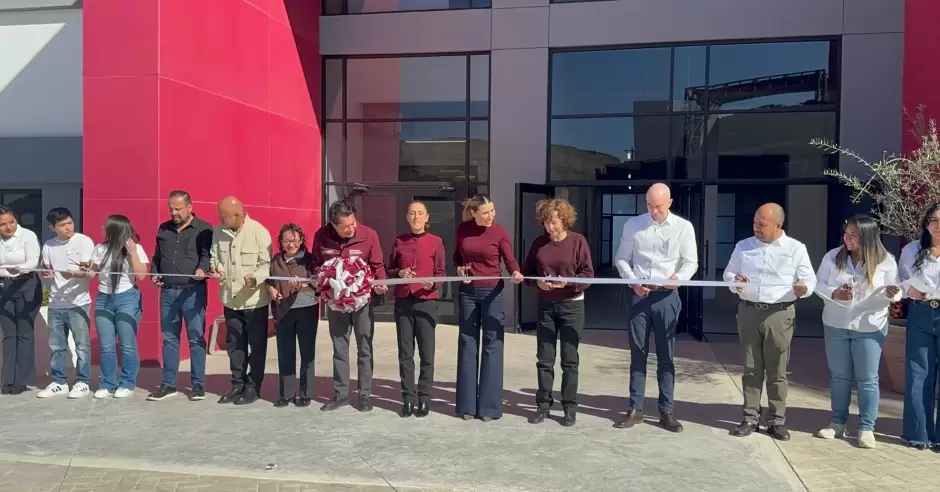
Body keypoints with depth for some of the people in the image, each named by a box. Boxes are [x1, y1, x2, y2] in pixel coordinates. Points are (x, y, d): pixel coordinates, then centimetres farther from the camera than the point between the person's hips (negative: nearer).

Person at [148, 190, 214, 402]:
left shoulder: (204, 229, -1)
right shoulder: (163, 229, 15)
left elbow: (207, 254, -9)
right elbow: (157, 256, 22)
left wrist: (203, 269, -29)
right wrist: (154, 273, 5)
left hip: (193, 291, -5)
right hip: (167, 291, 5)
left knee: (196, 339, 0)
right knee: (169, 339, 10)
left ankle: (198, 384, 8)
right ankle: (168, 384, 17)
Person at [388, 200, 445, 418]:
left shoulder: (436, 242, 1)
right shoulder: (399, 241, 8)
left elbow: (441, 273, 2)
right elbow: (389, 270, 14)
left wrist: (433, 283, -19)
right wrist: (400, 273, -7)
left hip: (426, 302, -2)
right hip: (403, 302, 2)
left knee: (426, 353, 1)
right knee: (405, 352, 5)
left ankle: (424, 398, 11)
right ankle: (408, 398, 14)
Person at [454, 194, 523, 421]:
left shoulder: (500, 231, -8)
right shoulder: (462, 229, 0)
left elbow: (510, 259, -12)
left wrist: (516, 273, -33)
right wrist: (459, 268, -6)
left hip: (492, 292, -3)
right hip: (467, 292, 3)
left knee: (492, 345, 0)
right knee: (467, 344, 7)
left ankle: (489, 405, 8)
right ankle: (467, 404, 17)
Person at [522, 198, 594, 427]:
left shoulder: (578, 241, -6)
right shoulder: (539, 243, 2)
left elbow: (588, 274, -7)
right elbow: (527, 271, 7)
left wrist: (567, 283, -22)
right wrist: (537, 282, -13)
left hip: (571, 306, -3)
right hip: (545, 306, 3)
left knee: (569, 359, 3)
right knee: (544, 359, 7)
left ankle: (570, 406, 14)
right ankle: (543, 404, 18)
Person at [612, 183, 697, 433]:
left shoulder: (683, 227, 0)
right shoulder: (633, 225, 3)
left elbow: (691, 262, 2)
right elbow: (621, 259, 6)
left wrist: (679, 278, -19)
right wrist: (633, 281, -10)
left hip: (667, 296, -1)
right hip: (639, 294, 1)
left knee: (666, 355, 5)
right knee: (637, 353, 7)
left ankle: (666, 411, 15)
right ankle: (635, 409, 16)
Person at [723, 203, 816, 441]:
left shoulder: (796, 248, 0)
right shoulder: (743, 246, 8)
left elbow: (810, 279, 1)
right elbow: (728, 273, 14)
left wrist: (803, 288, -21)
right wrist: (734, 282, -8)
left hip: (779, 314, -2)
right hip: (748, 312, 3)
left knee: (777, 371, 4)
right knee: (751, 369, 8)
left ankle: (777, 420, 15)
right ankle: (750, 417, 16)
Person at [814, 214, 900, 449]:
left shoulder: (886, 261, -9)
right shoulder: (833, 256, -3)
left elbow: (895, 292, -4)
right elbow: (818, 284, 0)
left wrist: (890, 293, -27)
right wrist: (834, 294, -20)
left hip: (870, 328, -2)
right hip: (836, 325, 2)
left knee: (867, 379, 2)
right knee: (838, 376, 12)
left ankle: (866, 428, 13)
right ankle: (838, 423, 24)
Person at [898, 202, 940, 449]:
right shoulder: (911, 251, 6)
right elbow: (902, 281, 12)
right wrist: (910, 290, -9)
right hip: (920, 316, 2)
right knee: (918, 374, 4)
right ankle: (918, 432, 12)